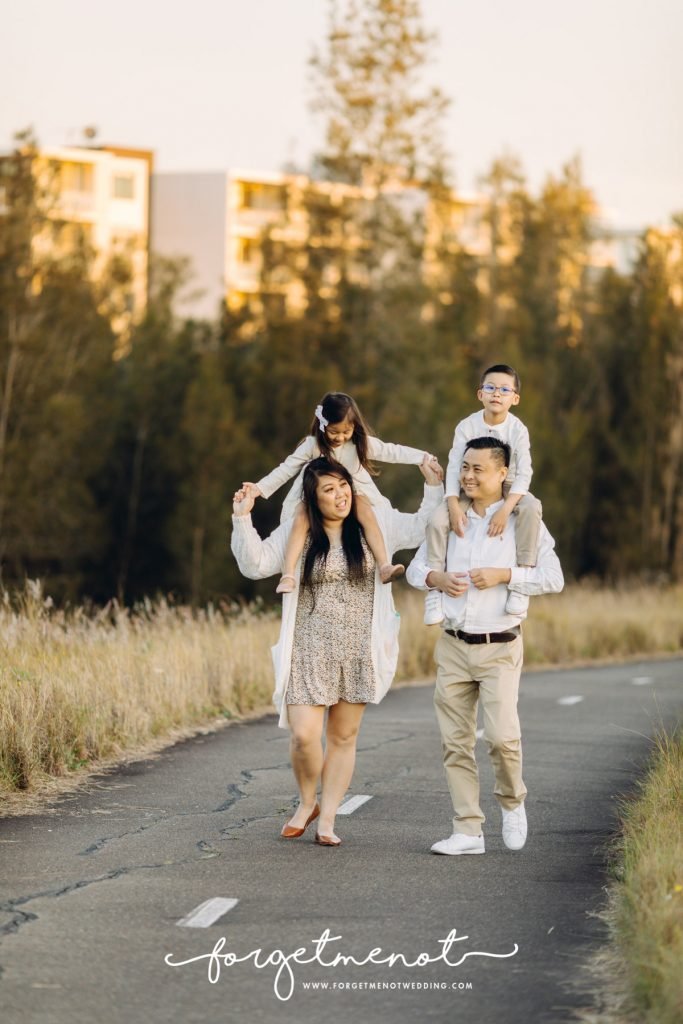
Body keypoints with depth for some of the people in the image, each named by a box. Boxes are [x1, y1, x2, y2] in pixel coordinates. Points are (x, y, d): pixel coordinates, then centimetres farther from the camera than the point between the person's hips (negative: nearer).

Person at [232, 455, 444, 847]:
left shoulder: (376, 524, 4)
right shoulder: (295, 533, 1)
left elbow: (423, 529, 14)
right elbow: (255, 564, -3)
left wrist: (434, 487, 3)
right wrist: (242, 519, -12)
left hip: (358, 652, 2)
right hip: (310, 652, -2)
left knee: (344, 737, 7)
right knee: (305, 736, -10)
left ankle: (328, 819, 16)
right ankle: (307, 803, 17)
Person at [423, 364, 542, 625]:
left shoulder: (518, 430, -13)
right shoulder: (467, 426, -11)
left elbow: (523, 473, -19)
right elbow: (454, 467, -14)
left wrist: (505, 509, -33)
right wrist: (454, 507, -28)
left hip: (507, 489, -1)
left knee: (531, 507, -33)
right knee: (437, 519, -24)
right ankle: (434, 587, -13)